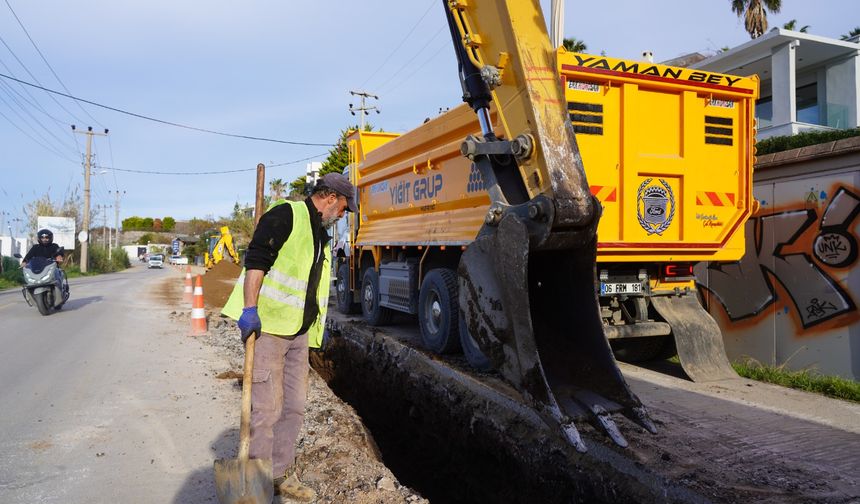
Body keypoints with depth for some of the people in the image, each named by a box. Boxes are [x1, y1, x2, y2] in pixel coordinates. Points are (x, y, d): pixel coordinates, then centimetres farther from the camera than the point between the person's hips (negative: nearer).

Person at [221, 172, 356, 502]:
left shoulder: (321, 234, 20)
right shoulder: (286, 214, -8)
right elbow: (256, 259, -19)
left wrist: (318, 324, 24)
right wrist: (250, 308, -27)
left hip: (299, 332, 9)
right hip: (266, 326, -9)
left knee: (294, 407, 12)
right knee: (266, 408, -3)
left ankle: (282, 475, 25)